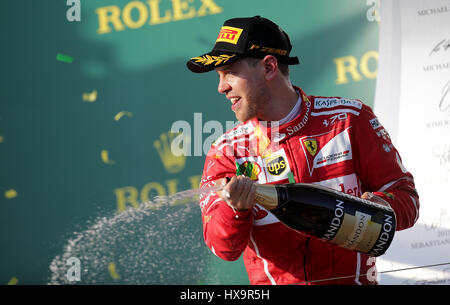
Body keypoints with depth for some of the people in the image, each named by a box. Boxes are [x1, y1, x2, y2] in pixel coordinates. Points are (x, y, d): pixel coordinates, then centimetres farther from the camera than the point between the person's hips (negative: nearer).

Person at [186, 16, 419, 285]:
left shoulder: (350, 119, 2)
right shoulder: (227, 151, 5)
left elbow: (405, 195, 5)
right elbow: (223, 247, -4)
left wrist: (378, 207, -15)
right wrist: (235, 209, -23)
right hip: (273, 281, 1)